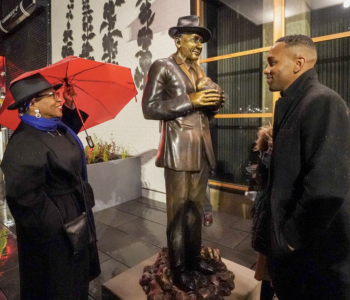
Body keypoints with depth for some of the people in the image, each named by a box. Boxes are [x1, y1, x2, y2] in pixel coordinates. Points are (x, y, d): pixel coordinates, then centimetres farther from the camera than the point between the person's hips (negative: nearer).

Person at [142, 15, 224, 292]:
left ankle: (194, 257, 32)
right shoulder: (162, 67, 0)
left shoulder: (199, 70, 20)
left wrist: (215, 103, 0)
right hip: (178, 148, -6)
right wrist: (190, 101, -16)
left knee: (196, 206, 14)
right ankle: (178, 268, 20)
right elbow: (149, 108, -11)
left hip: (202, 148, 7)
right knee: (179, 209, 2)